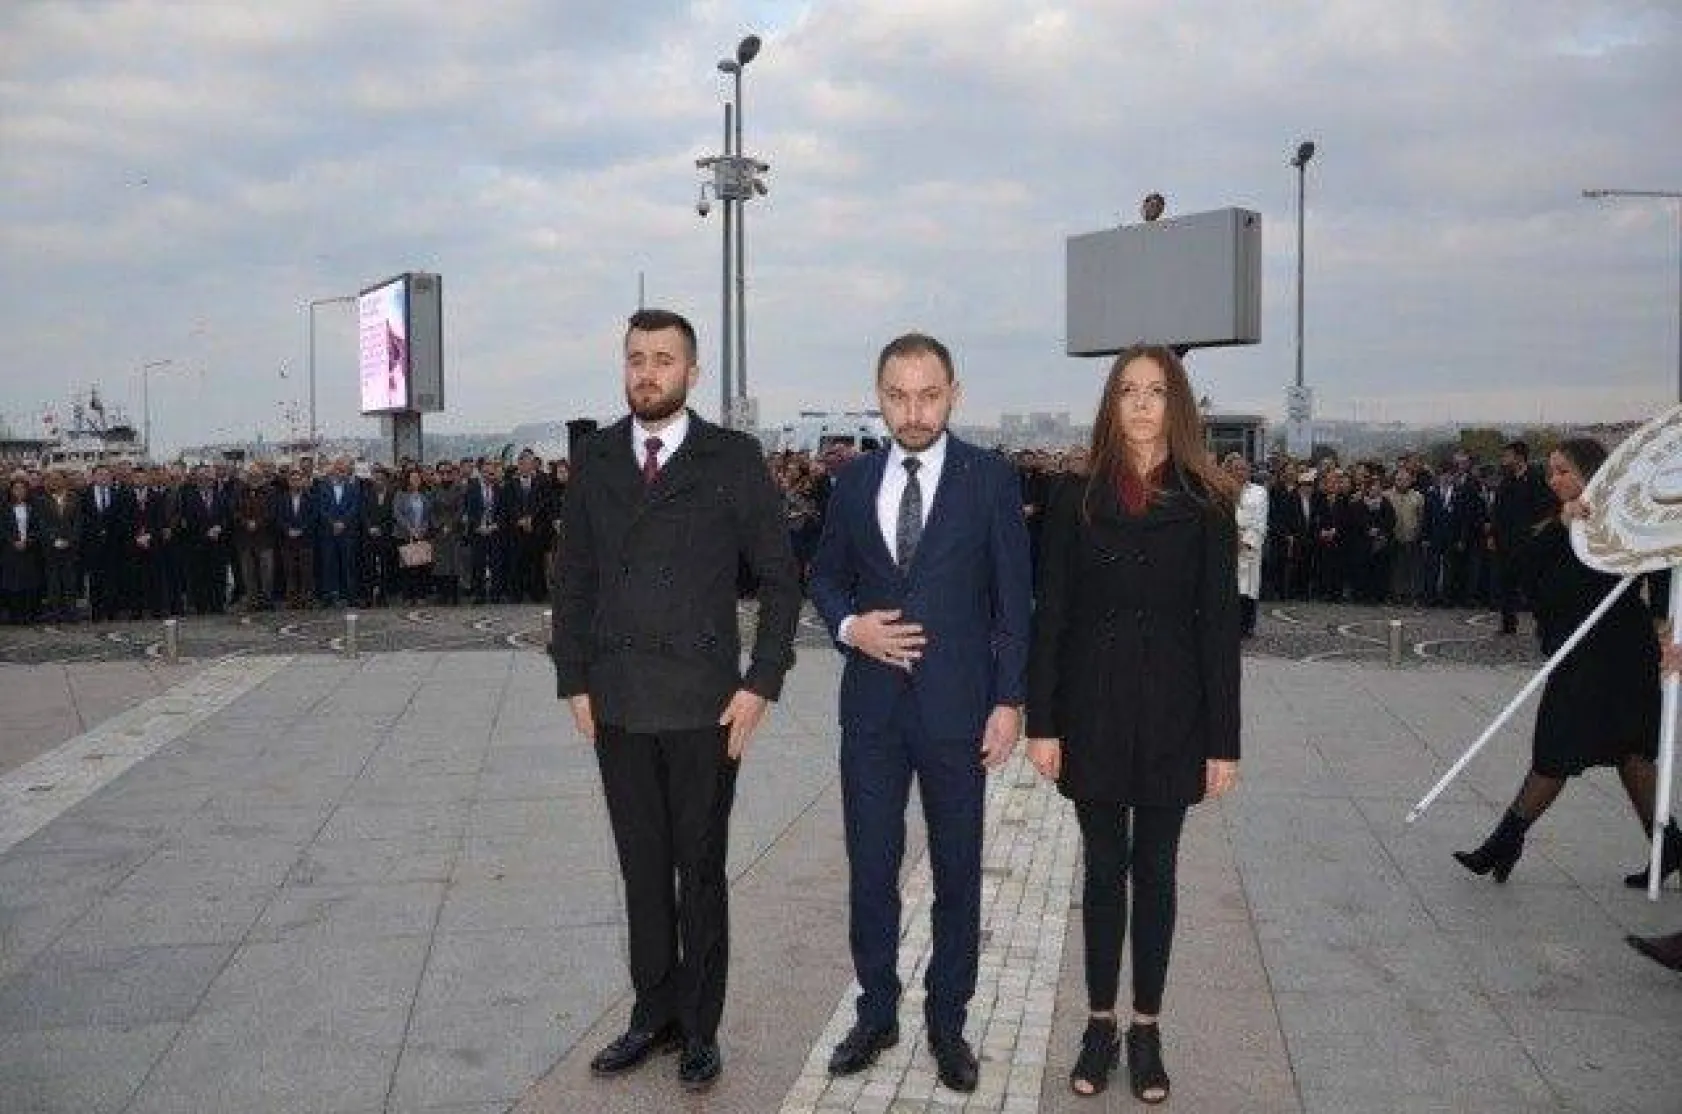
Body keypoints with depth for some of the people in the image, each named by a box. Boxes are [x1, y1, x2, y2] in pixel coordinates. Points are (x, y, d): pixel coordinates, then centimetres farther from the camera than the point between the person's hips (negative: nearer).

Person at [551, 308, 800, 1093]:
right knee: (642, 868, 13)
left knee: (700, 869, 9)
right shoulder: (596, 459, 7)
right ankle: (654, 1013, 28)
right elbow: (574, 578, 10)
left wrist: (761, 683, -8)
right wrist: (574, 680, 4)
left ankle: (700, 1027, 23)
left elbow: (779, 578, -2)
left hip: (705, 704, -3)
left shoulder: (733, 459, -4)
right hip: (617, 704, 3)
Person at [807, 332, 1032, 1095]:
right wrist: (849, 626, -7)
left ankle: (947, 1023, 25)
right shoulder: (853, 481, 5)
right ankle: (876, 1013, 27)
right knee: (870, 868, 10)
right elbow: (825, 575, 15)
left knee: (957, 872, 9)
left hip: (956, 708, -2)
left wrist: (1009, 701, -7)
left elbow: (1014, 598, -3)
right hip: (872, 707, 3)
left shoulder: (991, 479, -4)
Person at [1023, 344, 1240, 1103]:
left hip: (1170, 717, 0)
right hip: (1093, 713, 0)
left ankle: (1147, 1028, 22)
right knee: (1104, 870, 9)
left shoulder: (1205, 507, -1)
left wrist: (1223, 742, -4)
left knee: (1154, 870, 10)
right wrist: (1041, 721, -6)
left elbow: (1220, 627, -2)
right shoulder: (1078, 503, 1)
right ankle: (1100, 1024, 21)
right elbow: (1050, 619, 0)